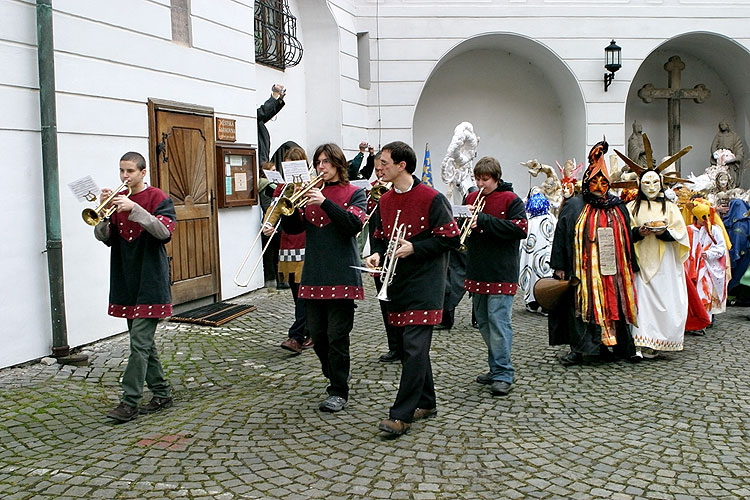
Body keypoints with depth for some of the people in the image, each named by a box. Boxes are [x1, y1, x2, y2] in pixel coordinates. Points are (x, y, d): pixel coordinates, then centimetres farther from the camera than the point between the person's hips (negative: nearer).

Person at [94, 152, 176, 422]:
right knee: (144, 342, 12)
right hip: (125, 282, 7)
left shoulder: (157, 197, -4)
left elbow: (165, 231, -19)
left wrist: (134, 208, -25)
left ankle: (129, 402, -4)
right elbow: (104, 237, 5)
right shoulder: (118, 200, 12)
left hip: (150, 281, -7)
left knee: (140, 343, -8)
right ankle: (162, 393, 22)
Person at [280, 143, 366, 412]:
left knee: (337, 335, -4)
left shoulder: (354, 193, 3)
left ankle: (339, 392, 7)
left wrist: (325, 202, -22)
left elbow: (354, 224, -15)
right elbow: (292, 228, 6)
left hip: (341, 274, -5)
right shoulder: (311, 191, 14)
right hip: (313, 274, 5)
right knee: (317, 334, 9)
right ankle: (334, 377, 29)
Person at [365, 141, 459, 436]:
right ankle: (426, 403, 28)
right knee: (410, 344, 14)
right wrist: (377, 254, -1)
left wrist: (414, 248, -17)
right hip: (397, 282, 7)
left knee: (415, 348, -11)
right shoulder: (384, 201, 11)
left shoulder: (431, 199, -10)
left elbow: (451, 238, -10)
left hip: (424, 284, -7)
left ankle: (401, 415, -8)